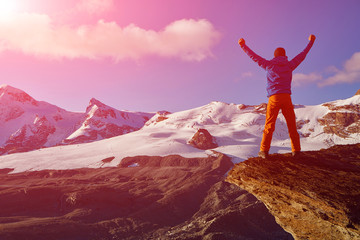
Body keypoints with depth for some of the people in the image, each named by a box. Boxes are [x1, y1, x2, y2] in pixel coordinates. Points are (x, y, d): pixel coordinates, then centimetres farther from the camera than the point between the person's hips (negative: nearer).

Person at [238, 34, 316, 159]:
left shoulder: (269, 65, 9)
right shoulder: (289, 65, 13)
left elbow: (254, 56, 16)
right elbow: (302, 55, 27)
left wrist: (243, 46, 27)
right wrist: (311, 42, 41)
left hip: (274, 98, -1)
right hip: (287, 98, 2)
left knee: (269, 125, -1)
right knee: (292, 125, 8)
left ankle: (264, 150, -5)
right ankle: (296, 150, 8)